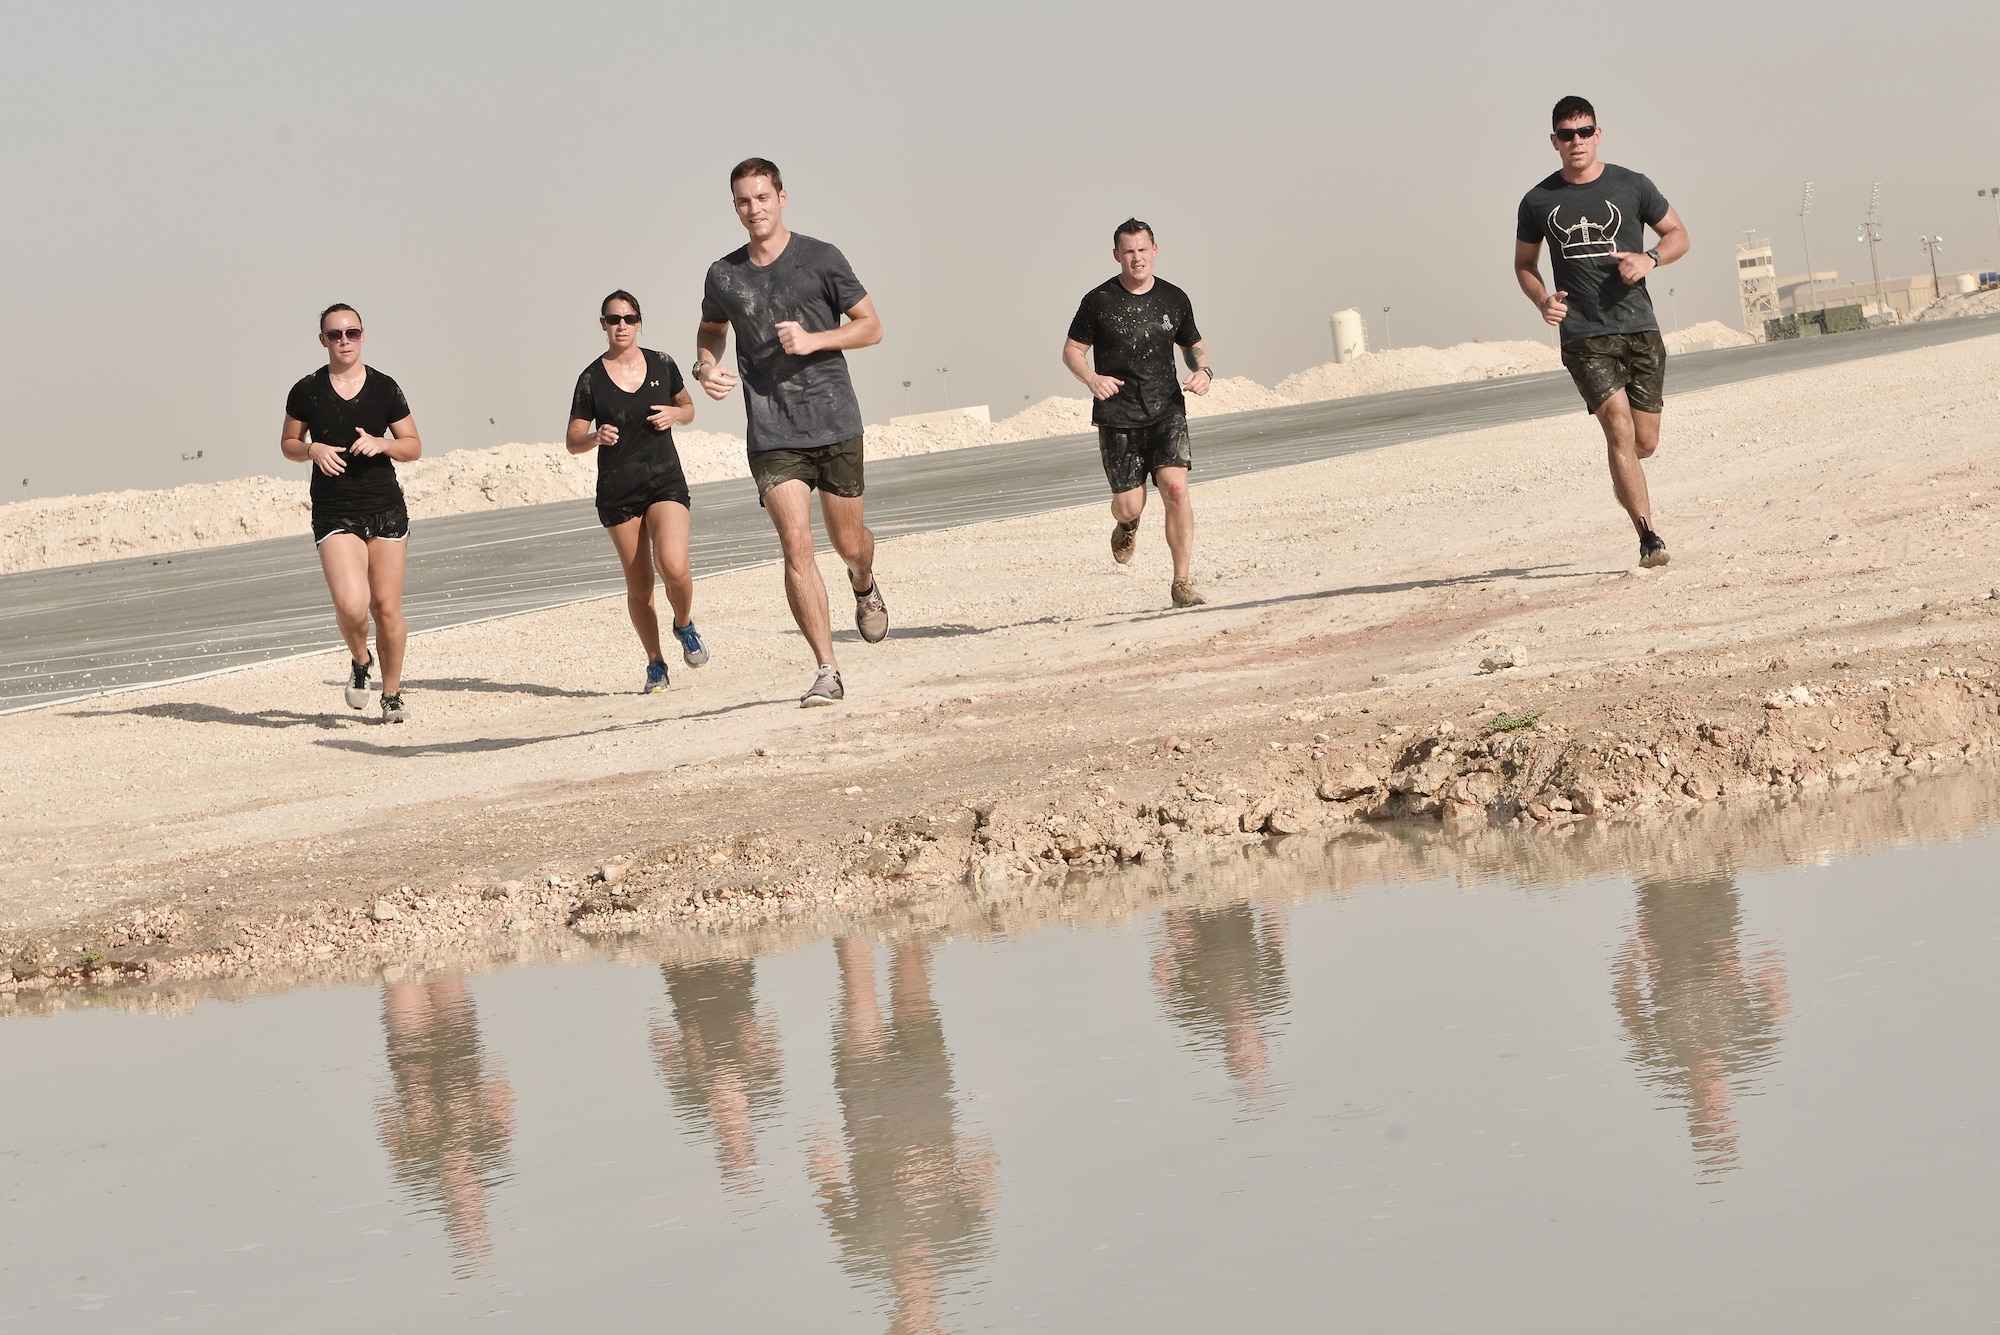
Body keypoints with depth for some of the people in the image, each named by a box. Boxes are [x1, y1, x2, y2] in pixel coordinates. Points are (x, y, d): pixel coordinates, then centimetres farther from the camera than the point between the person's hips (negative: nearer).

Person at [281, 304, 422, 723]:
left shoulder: (385, 389, 2)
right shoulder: (306, 392, 1)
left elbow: (414, 445, 9)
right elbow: (289, 444, 13)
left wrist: (381, 444, -11)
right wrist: (312, 450, -9)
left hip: (386, 509, 1)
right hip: (334, 512, -1)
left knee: (387, 609, 3)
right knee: (351, 604, -19)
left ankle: (392, 694, 21)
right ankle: (360, 662, 14)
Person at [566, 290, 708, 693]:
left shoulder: (662, 365, 2)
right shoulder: (592, 379, -2)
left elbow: (688, 408, 18)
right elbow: (573, 441, 1)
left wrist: (675, 414, -5)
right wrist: (595, 437, -20)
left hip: (665, 481, 0)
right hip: (617, 490, 0)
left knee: (674, 567, -20)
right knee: (639, 585, 3)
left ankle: (685, 625, 11)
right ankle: (655, 663, 21)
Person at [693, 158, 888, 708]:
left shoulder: (820, 260, -3)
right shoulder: (724, 276, 5)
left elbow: (871, 327, 2)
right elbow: (711, 329, 25)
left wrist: (813, 340, -13)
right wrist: (706, 367, 3)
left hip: (835, 422, -1)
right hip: (772, 433, 1)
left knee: (849, 544, 10)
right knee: (796, 544, -15)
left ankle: (864, 585, 49)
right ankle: (827, 672, -13)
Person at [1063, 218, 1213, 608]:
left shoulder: (1174, 299, 7)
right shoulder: (1099, 301, -2)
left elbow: (1193, 344, 22)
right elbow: (1072, 350, 4)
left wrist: (1202, 370, 0)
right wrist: (1091, 378, -16)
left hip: (1167, 411, 1)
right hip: (1117, 417, -1)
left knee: (1175, 488, -18)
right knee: (1130, 506, -3)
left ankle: (1183, 583, -11)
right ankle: (1127, 524, 38)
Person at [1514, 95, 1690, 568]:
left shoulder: (1631, 187, 4)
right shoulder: (1538, 202, 5)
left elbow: (1678, 234, 14)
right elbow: (1524, 263, 19)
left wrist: (1650, 258, -7)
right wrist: (1543, 300, -2)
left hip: (1639, 330, 1)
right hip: (1584, 337, -1)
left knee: (1644, 442, 4)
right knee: (1619, 430, -17)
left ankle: (1621, 481, 40)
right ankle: (1648, 537, -18)